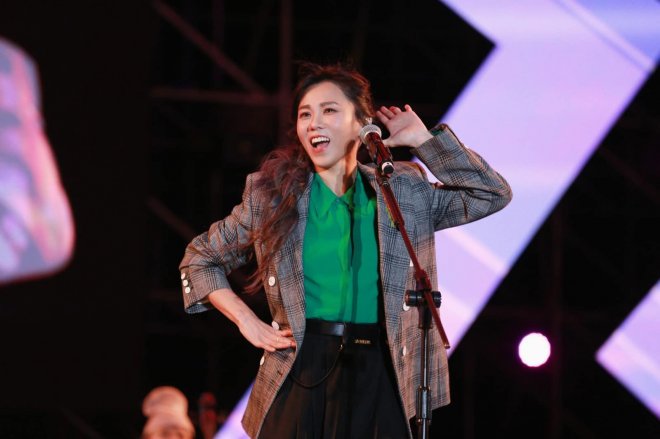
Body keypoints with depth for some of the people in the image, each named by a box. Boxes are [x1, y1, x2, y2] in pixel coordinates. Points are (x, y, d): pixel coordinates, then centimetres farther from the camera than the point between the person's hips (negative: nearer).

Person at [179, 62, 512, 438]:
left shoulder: (404, 193, 9)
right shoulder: (272, 195, 7)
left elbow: (493, 195, 5)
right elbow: (200, 259, 17)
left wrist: (423, 139, 2)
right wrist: (247, 321, 4)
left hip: (380, 379, 1)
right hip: (301, 375, 0)